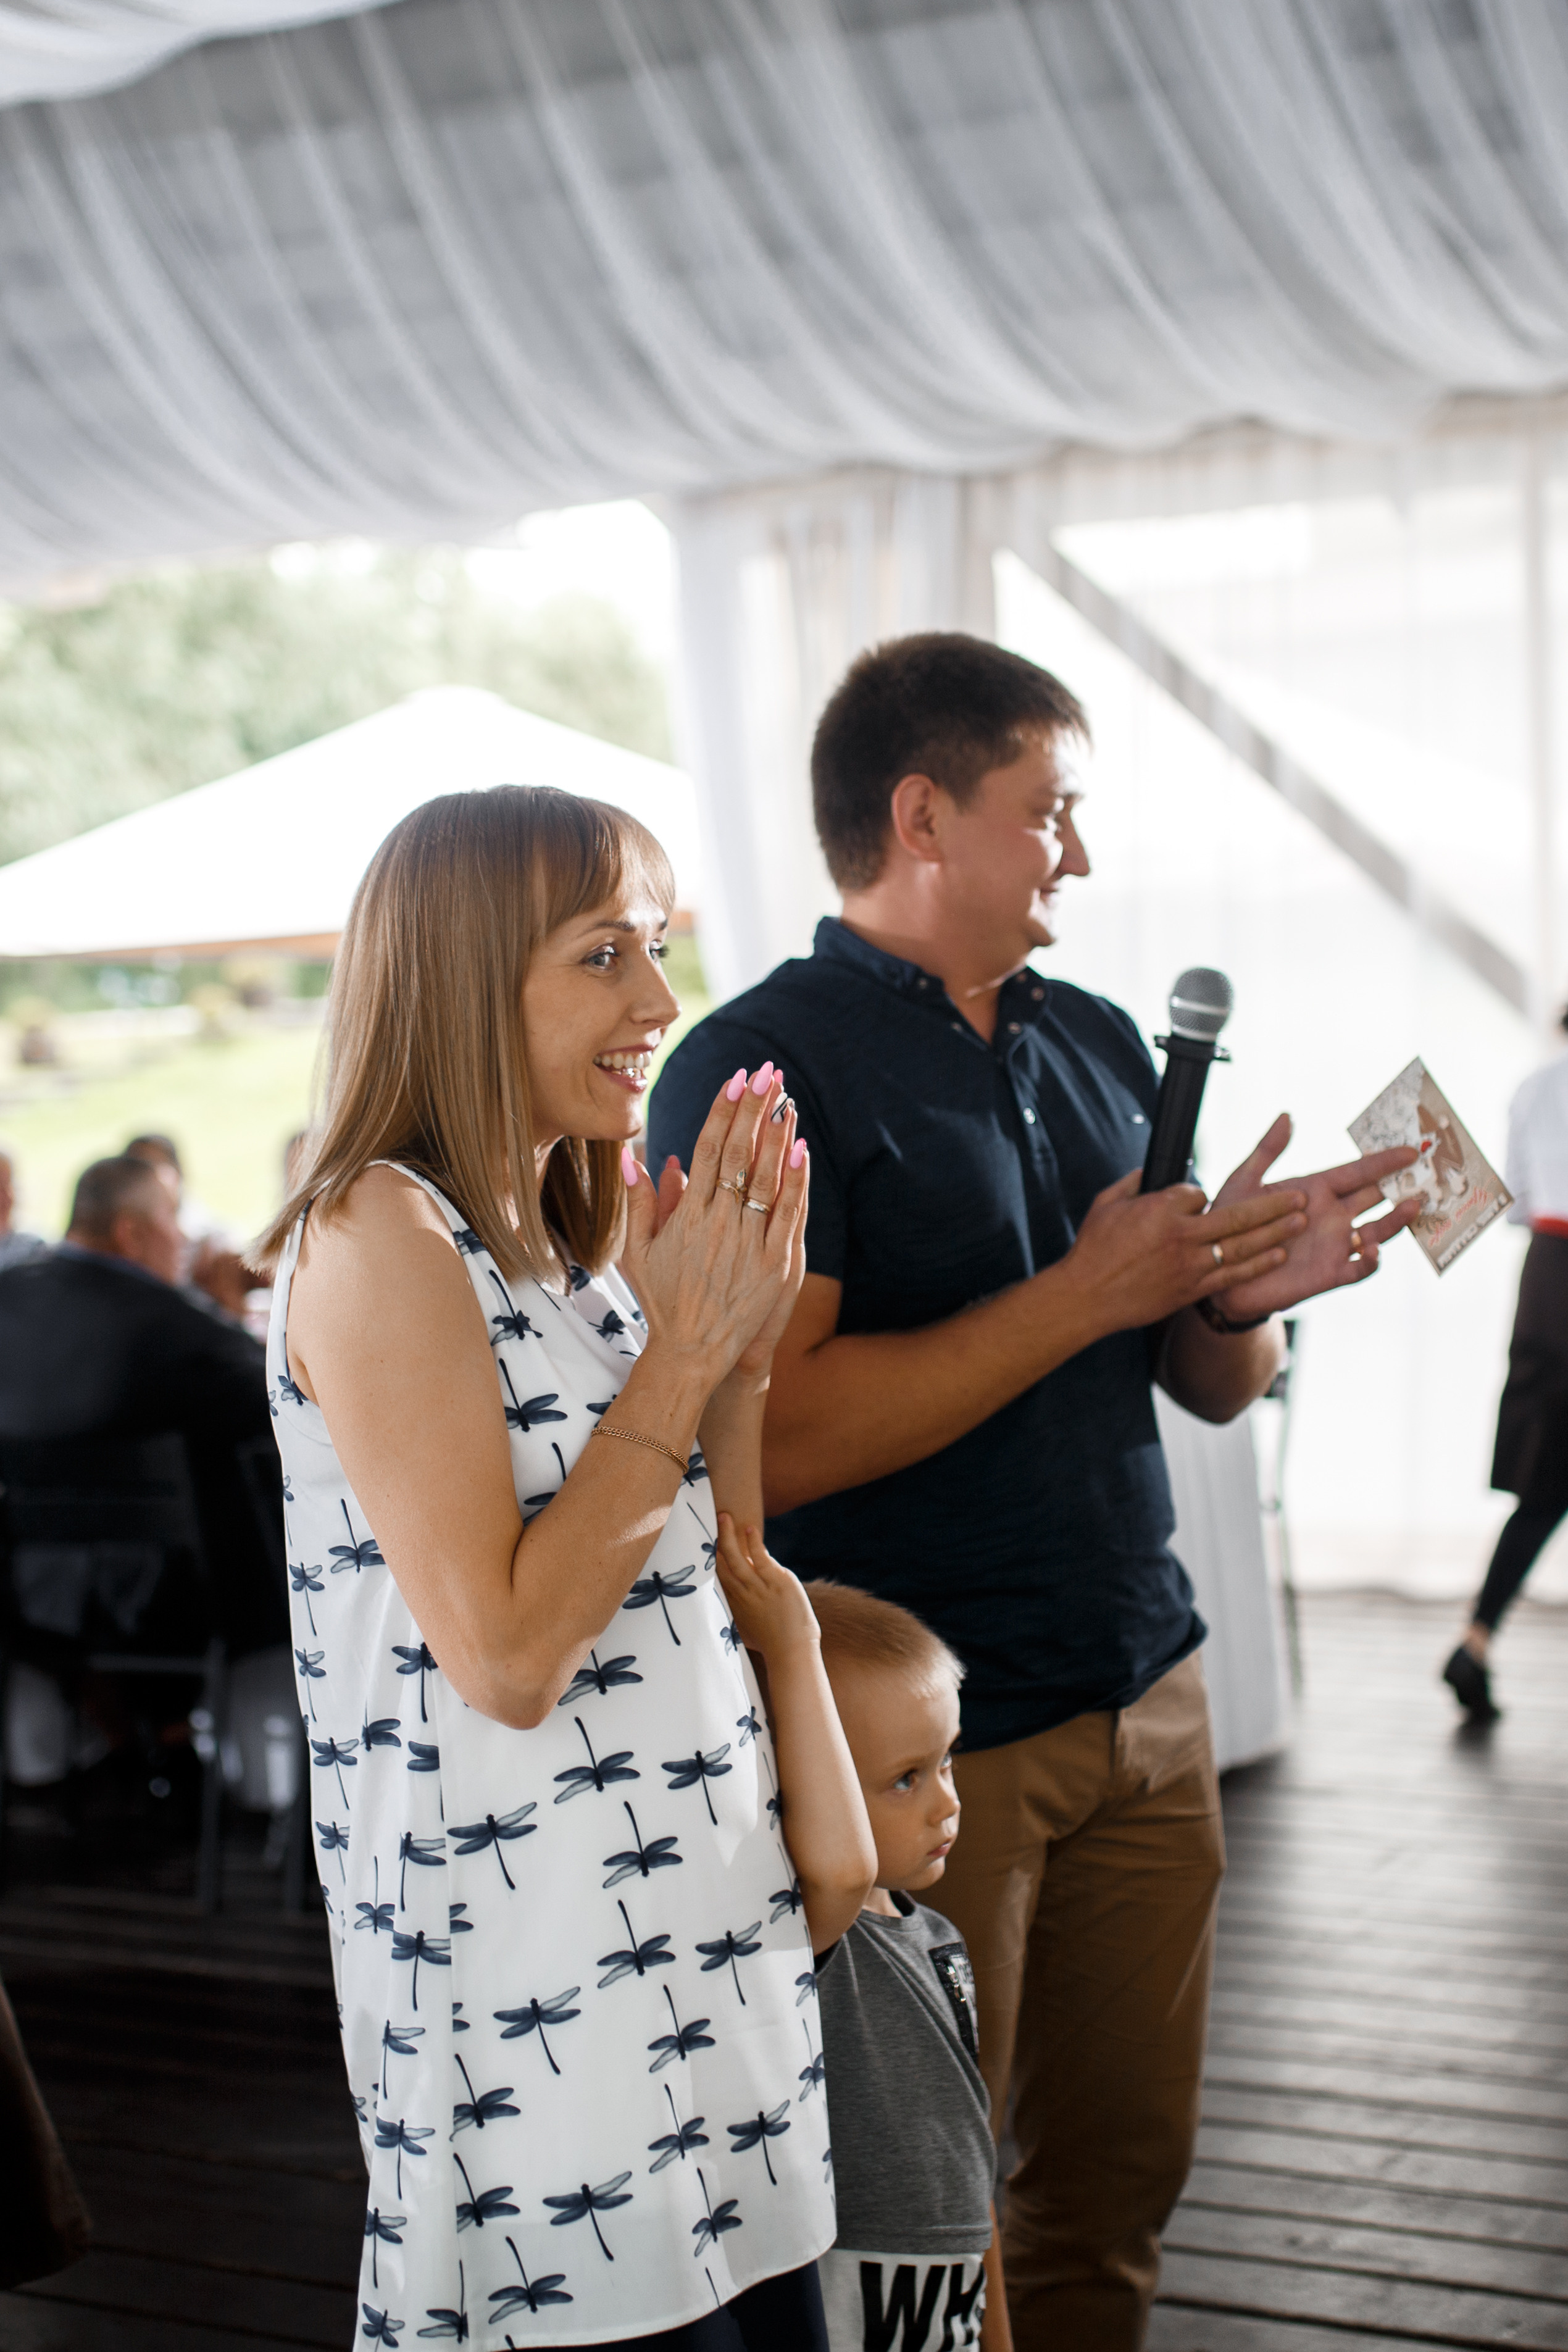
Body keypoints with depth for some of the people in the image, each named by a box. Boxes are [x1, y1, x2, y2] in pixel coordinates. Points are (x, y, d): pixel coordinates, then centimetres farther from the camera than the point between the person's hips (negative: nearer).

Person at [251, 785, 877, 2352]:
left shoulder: (570, 1243, 12)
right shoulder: (377, 1240, -13)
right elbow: (507, 1655, -20)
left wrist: (743, 1340, 0)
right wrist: (685, 1347, -15)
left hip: (708, 1943, 8)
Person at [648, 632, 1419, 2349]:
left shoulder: (1099, 1046, 12)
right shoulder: (759, 1069, -12)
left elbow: (1209, 1388, 16)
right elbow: (767, 1438, -24)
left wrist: (1241, 1293, -7)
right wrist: (1082, 1296, -20)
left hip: (1147, 1696, 7)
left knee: (1127, 2165, 16)